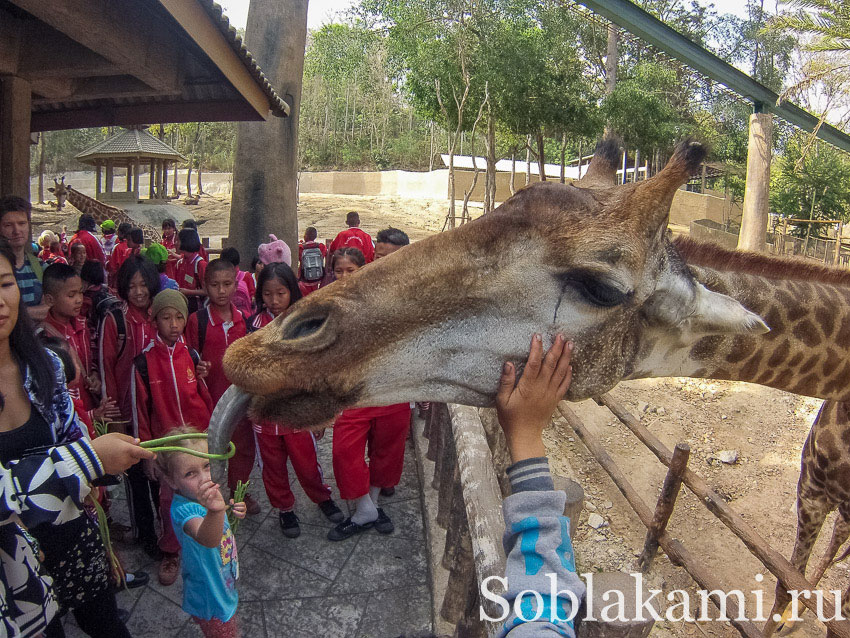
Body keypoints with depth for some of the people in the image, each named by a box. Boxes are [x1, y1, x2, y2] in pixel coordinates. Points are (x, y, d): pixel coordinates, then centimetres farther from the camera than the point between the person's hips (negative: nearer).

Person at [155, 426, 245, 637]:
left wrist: (229, 509, -8)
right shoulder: (183, 509, -36)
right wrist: (215, 511, -77)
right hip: (212, 604, -8)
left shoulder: (202, 495, -11)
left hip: (226, 587, 8)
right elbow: (208, 539, -57)